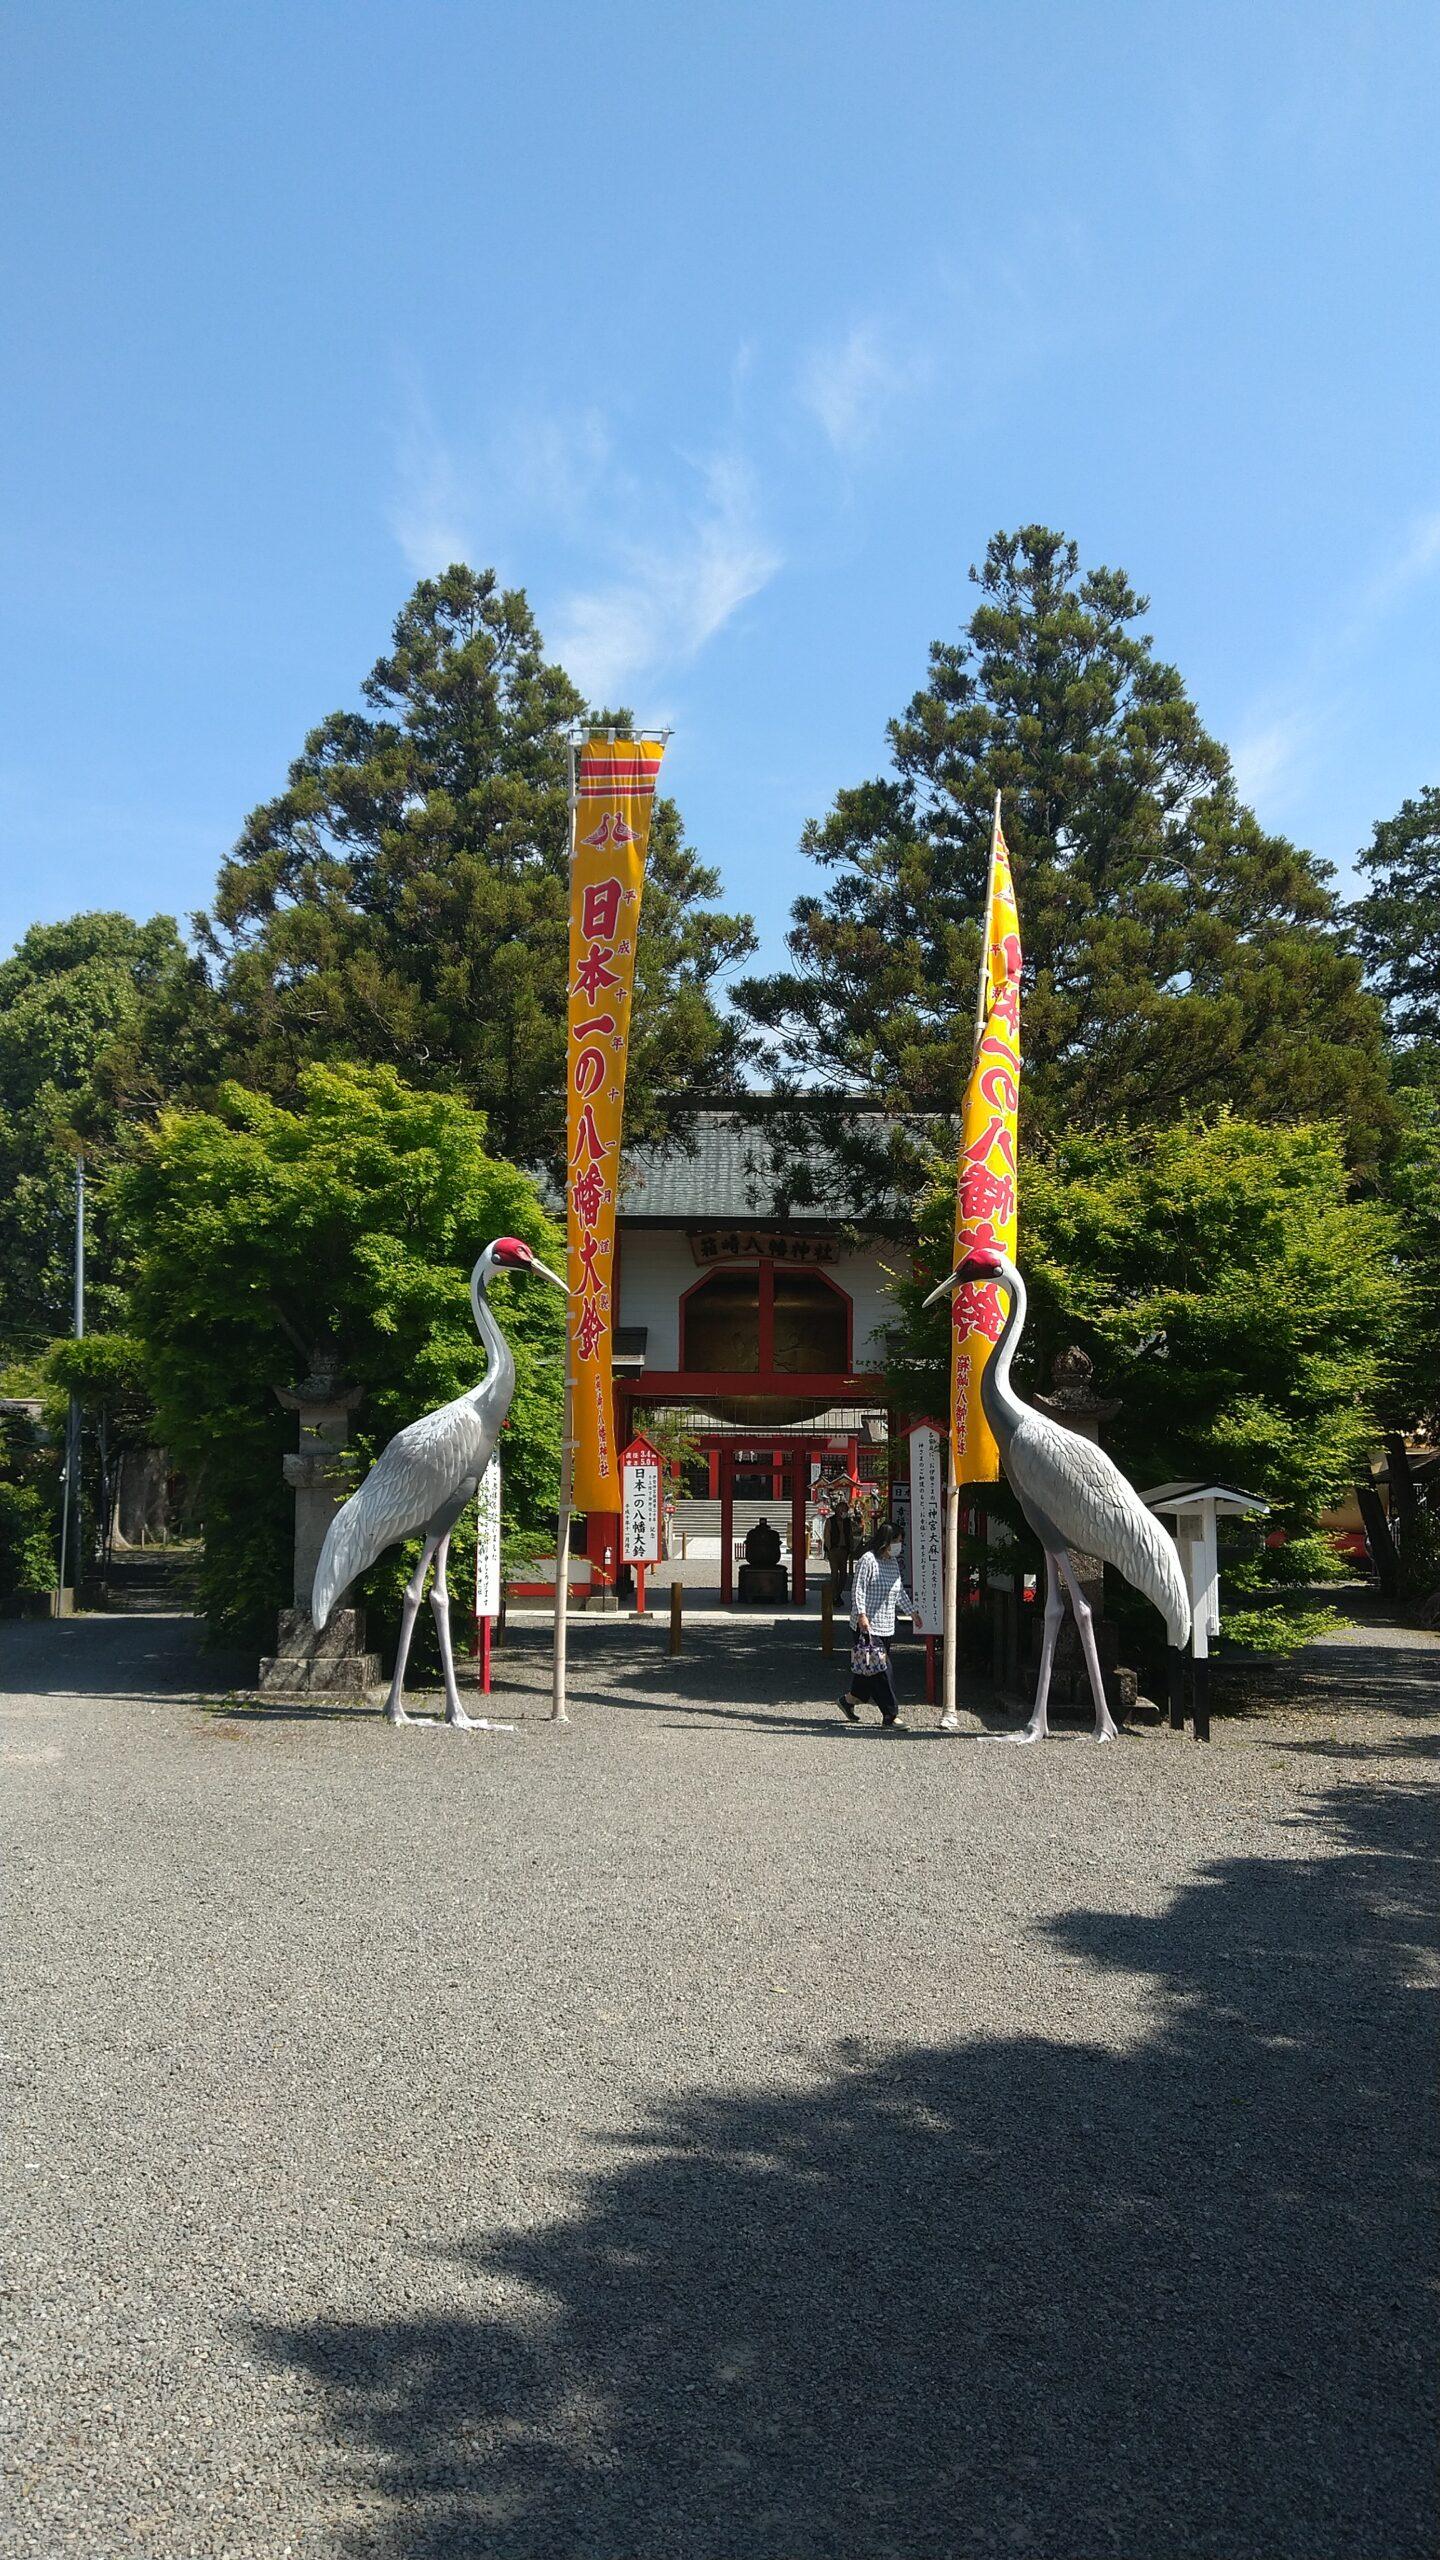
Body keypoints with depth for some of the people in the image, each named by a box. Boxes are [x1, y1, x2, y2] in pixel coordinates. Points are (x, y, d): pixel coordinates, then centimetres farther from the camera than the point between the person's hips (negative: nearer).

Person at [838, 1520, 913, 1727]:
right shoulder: (868, 1559, -11)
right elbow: (858, 1589, -15)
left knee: (869, 1668, 11)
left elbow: (900, 1591, 25)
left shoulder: (894, 1562, 15)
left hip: (887, 1626, 8)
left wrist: (912, 1612, 27)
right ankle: (890, 1714, -6)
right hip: (868, 1625, -8)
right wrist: (861, 1615, -22)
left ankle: (849, 1699, 27)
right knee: (880, 1669, -7)